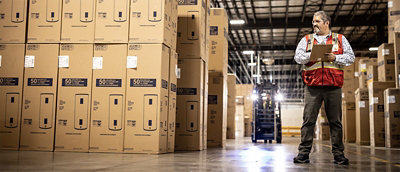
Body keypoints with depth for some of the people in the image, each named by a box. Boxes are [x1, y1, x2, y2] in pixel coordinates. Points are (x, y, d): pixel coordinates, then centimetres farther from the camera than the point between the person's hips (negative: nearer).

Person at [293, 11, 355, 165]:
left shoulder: (340, 39, 15)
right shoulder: (306, 40, 16)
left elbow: (350, 57, 8)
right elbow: (297, 57, 6)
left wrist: (334, 58, -8)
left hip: (333, 86, 0)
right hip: (312, 86, 0)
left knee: (335, 121, 2)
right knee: (308, 120, -3)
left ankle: (338, 154, 8)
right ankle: (304, 153, 0)